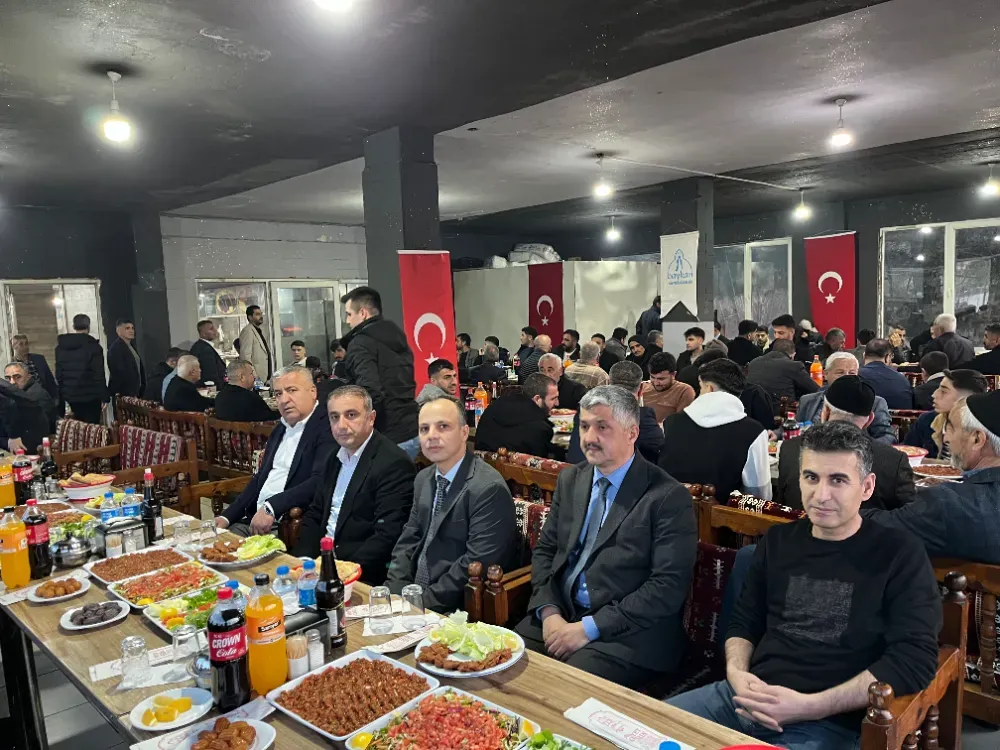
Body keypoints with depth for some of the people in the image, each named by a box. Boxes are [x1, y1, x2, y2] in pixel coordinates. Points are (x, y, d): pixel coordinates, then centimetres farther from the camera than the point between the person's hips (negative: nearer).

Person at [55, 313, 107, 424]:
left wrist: (62, 396, 13)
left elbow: (59, 373, 8)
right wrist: (104, 397, -8)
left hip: (70, 395, 5)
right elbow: (99, 374, -12)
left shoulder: (60, 346, 8)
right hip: (90, 395, -5)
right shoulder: (93, 346, -8)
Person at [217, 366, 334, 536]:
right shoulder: (279, 431, 19)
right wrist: (227, 516, 10)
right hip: (254, 519, 8)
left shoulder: (327, 426, -9)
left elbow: (320, 481, -21)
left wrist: (271, 507, -24)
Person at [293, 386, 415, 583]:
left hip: (364, 576, -7)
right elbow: (314, 515, 14)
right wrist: (304, 559, -2)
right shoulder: (334, 457, 11)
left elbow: (387, 536, -20)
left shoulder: (394, 463, -15)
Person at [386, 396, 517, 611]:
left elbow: (477, 564, -20)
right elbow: (408, 541, 11)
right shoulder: (423, 480, 8)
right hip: (414, 595, 7)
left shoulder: (489, 488, -18)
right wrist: (393, 592, -4)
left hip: (456, 609, -7)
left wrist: (425, 601, -18)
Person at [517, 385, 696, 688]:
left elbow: (669, 586, -14)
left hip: (625, 632, -5)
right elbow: (545, 550, 13)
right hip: (558, 617, 5)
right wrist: (549, 612, -5)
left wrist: (589, 628, -17)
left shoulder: (669, 497, -10)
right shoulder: (570, 480, 10)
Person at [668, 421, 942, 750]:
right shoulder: (778, 540, 12)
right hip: (748, 699, 5)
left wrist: (812, 706, -17)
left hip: (829, 722, -5)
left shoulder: (900, 556, -2)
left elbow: (914, 661, -10)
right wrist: (736, 673, -3)